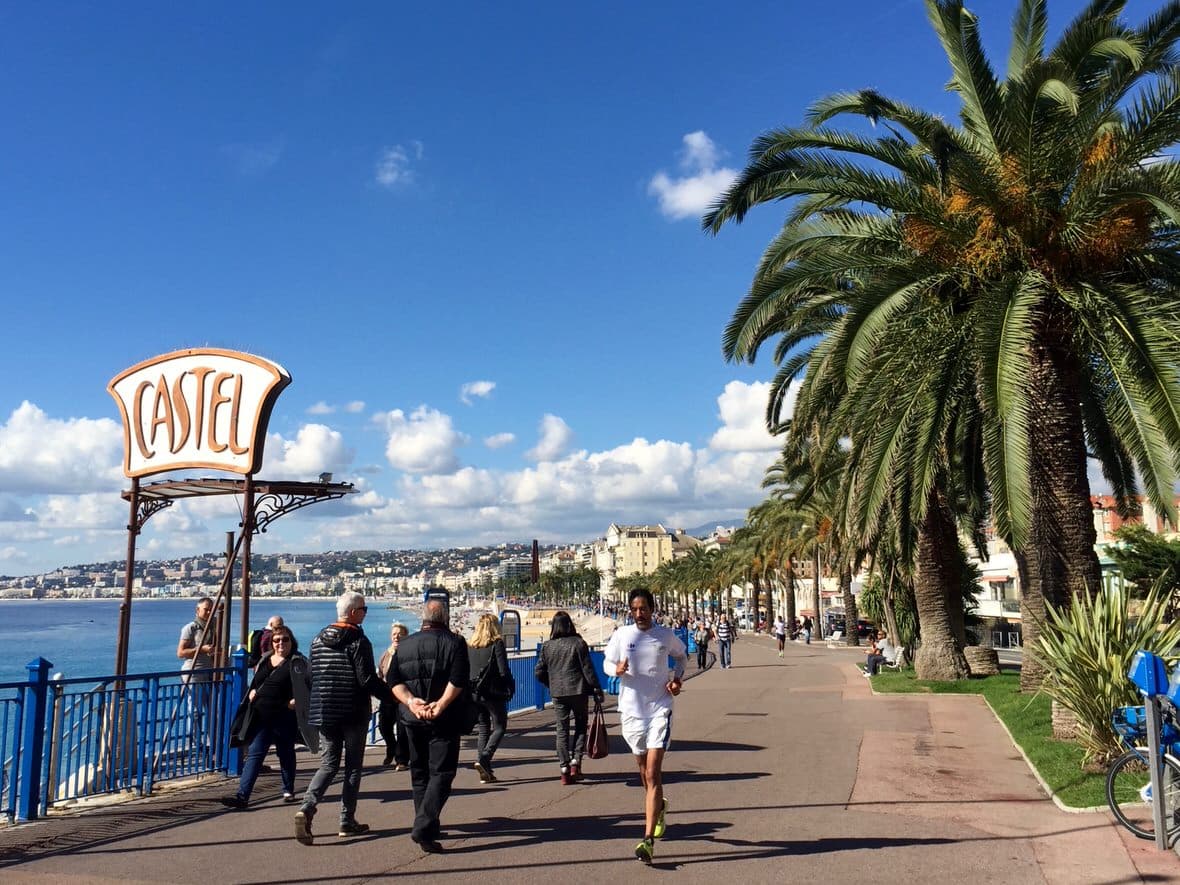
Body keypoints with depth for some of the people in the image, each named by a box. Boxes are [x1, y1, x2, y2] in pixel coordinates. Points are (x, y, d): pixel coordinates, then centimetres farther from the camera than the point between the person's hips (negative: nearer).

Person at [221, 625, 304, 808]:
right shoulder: (265, 660, 13)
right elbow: (256, 681, 25)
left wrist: (295, 701, -23)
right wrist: (252, 691, 6)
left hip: (284, 717, -4)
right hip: (261, 717, 5)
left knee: (286, 754, 11)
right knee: (254, 753, -1)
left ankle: (288, 791, 27)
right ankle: (242, 795, -4)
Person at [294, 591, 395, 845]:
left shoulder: (318, 639, 6)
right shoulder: (358, 641, -14)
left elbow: (312, 676, 12)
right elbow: (368, 680, -17)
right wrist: (392, 695, -5)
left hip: (324, 711, 5)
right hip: (353, 713, -5)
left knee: (328, 764, 11)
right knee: (353, 767, 8)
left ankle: (306, 809, -10)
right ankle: (347, 822, 12)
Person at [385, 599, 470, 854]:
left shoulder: (404, 645, 9)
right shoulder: (454, 643, -5)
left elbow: (394, 681, -1)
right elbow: (458, 680, -19)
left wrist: (411, 701, -12)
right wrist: (440, 705, -19)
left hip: (413, 719, 5)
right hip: (444, 720, -5)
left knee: (419, 775, 17)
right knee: (441, 773, -1)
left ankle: (427, 826, 24)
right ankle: (424, 828, -14)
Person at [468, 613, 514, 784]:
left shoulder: (469, 646, 5)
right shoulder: (497, 644, -9)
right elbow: (503, 671, -13)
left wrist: (469, 689, 15)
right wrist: (511, 688, 0)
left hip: (474, 693, 5)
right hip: (493, 693, -5)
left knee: (482, 730, 12)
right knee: (499, 727, 8)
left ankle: (485, 772, 10)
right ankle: (483, 759, -12)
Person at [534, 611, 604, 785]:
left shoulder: (547, 646, 2)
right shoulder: (578, 643, -6)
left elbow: (540, 672, 5)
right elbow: (588, 669, -7)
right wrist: (597, 690, -2)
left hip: (558, 693, 2)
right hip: (578, 691, -2)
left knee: (562, 731, 8)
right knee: (580, 726, 14)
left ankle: (565, 769, 7)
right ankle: (576, 761, 3)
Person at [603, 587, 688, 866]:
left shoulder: (666, 635, -1)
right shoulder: (621, 635, -2)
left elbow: (682, 656, 18)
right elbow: (607, 663, 8)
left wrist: (677, 677, -1)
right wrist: (617, 669, -15)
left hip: (660, 709, -2)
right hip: (631, 710, 2)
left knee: (652, 772, -11)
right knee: (644, 770, 17)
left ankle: (648, 839, -10)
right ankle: (659, 806, 48)